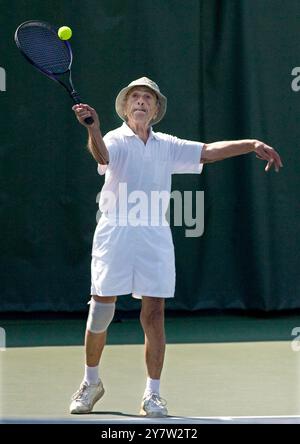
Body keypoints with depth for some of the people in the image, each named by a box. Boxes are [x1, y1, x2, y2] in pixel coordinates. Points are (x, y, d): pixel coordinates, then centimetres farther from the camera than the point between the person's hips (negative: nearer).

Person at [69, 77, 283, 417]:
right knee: (101, 310, 1)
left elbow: (209, 151, 12)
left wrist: (252, 145, 0)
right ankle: (91, 382, 20)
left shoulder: (167, 146, 16)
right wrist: (93, 128, -45)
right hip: (115, 234, -3)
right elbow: (101, 154, -22)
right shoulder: (115, 140, 0)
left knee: (154, 314, -2)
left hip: (155, 237, 3)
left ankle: (152, 395, 4)